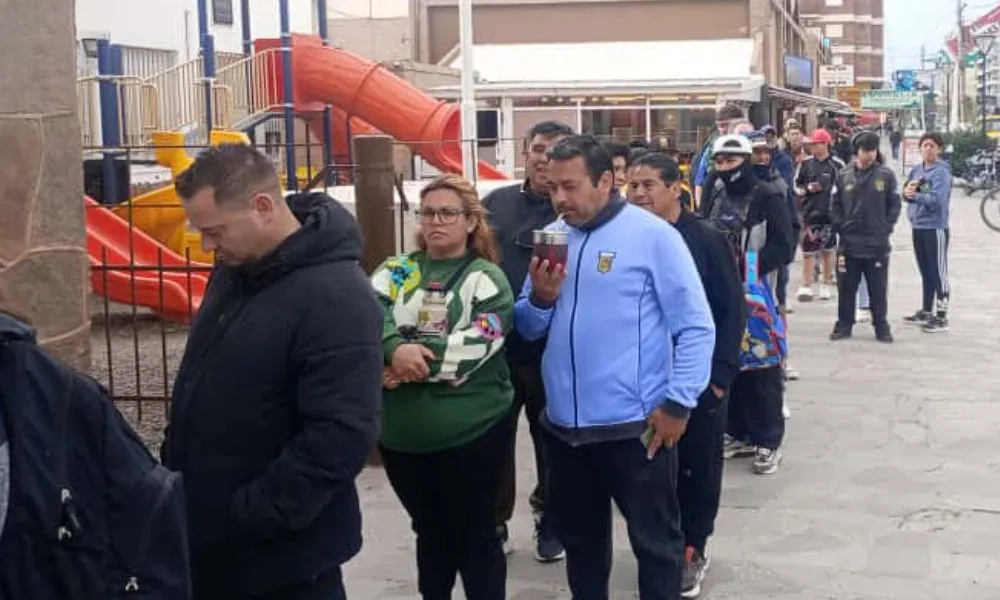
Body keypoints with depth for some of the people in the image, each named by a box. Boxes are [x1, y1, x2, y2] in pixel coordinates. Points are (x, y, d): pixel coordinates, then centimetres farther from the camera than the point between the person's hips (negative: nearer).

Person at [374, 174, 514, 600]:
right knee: (429, 531, 20)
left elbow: (478, 342, -17)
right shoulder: (395, 271, 8)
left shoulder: (486, 279, -2)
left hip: (471, 431, -4)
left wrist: (414, 364, -19)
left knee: (474, 535, 7)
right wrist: (396, 349, -29)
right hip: (402, 431, 4)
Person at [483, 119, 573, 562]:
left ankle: (550, 521, 31)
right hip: (495, 344, 3)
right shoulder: (495, 203, 6)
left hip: (551, 350, -3)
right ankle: (494, 523, 28)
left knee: (551, 439, 13)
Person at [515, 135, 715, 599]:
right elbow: (528, 329, 9)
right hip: (564, 424, 6)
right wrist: (540, 298, -11)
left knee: (654, 540, 9)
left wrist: (678, 403, -13)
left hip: (636, 424, -5)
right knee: (579, 537, 21)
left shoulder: (652, 235, -9)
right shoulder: (552, 237, 7)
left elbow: (695, 327, -9)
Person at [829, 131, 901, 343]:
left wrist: (886, 228, -4)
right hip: (849, 243, 1)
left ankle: (881, 327, 15)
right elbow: (835, 205, 8)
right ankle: (844, 325, 18)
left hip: (878, 244, -1)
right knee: (846, 288, 7)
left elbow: (895, 205, 3)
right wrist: (841, 227, -1)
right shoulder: (844, 176, 3)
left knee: (878, 289, 6)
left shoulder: (886, 175, -1)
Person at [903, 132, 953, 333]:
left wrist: (915, 195, -17)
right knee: (926, 272, 16)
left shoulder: (942, 171, -10)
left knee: (938, 272, -4)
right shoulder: (916, 170, 11)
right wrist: (908, 191, -14)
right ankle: (926, 312, 26)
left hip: (935, 227, -7)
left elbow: (938, 199, -21)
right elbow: (907, 194, 7)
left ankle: (941, 317, -1)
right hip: (918, 227, 7)